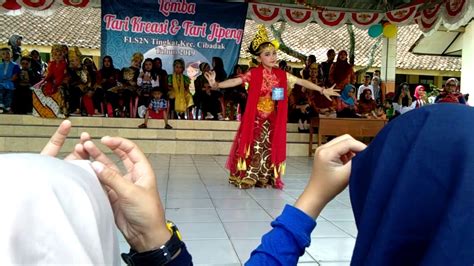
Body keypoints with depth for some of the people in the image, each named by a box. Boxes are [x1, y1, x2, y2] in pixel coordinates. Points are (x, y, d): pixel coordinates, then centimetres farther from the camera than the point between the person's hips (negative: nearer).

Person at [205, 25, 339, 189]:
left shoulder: (282, 75, 3)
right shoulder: (253, 74, -8)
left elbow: (302, 82, 7)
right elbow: (235, 81, -18)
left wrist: (322, 90, 9)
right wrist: (216, 85, -33)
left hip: (272, 119, 4)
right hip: (255, 118, -3)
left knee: (269, 148, 7)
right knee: (253, 147, 0)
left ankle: (266, 178, 19)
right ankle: (246, 178, 12)